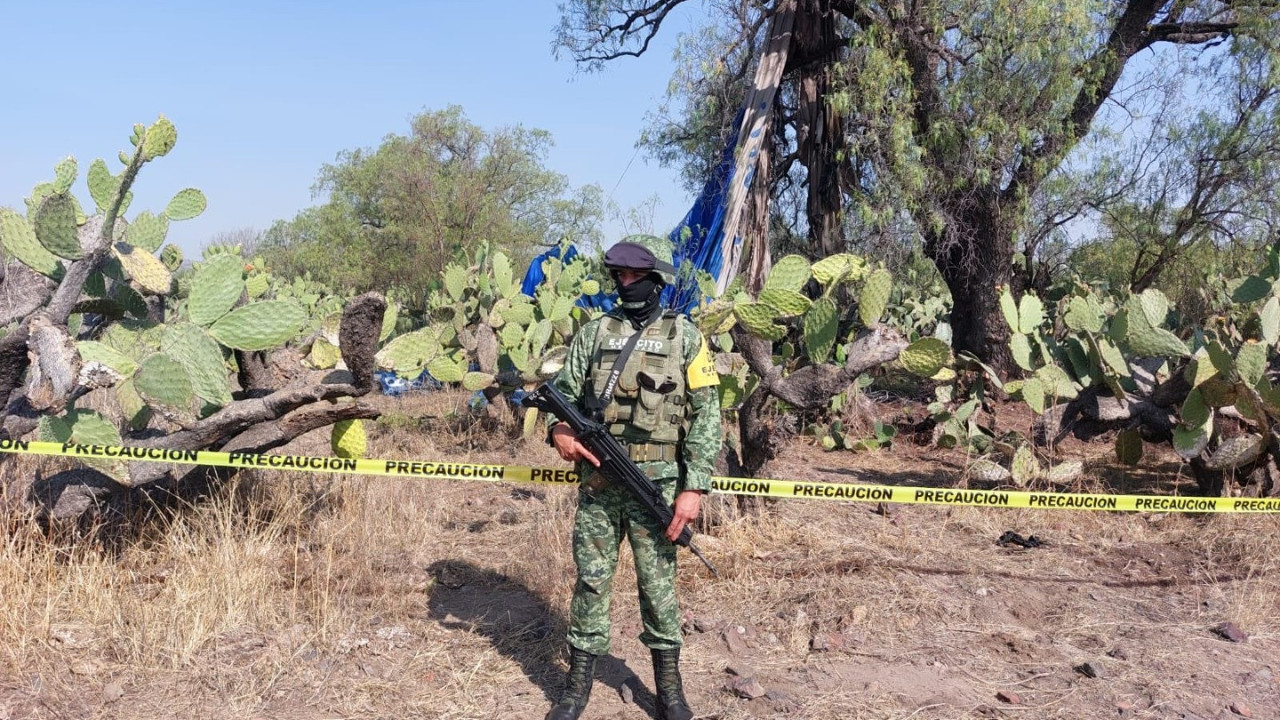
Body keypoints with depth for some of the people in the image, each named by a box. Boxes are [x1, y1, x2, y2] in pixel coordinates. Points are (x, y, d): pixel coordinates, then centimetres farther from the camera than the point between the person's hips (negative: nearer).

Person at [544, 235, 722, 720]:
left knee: (658, 584, 6)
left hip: (656, 485, -2)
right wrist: (560, 430, -12)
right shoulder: (593, 334, 7)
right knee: (591, 582, 8)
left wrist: (694, 487, -11)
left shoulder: (685, 338, 0)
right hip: (596, 483, 2)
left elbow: (706, 416, -3)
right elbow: (563, 391, 11)